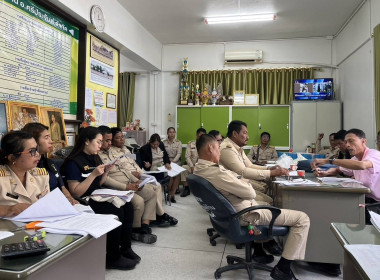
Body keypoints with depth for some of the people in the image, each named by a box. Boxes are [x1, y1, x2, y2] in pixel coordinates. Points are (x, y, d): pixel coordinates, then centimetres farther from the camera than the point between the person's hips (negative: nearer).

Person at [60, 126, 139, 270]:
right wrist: (93, 174, -22)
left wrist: (106, 171, 1)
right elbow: (76, 192, -18)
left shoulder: (95, 158, 12)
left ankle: (125, 248, 1)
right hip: (84, 203, -8)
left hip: (97, 197, 8)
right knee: (116, 212, -25)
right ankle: (113, 258, -9)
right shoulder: (74, 162, -13)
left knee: (127, 206, -12)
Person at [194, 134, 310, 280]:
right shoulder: (216, 173, -31)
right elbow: (250, 193, -21)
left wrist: (238, 180, -4)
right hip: (246, 216, -10)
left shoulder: (198, 169, -1)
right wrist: (245, 182, -2)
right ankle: (282, 268, 2)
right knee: (302, 219, -4)